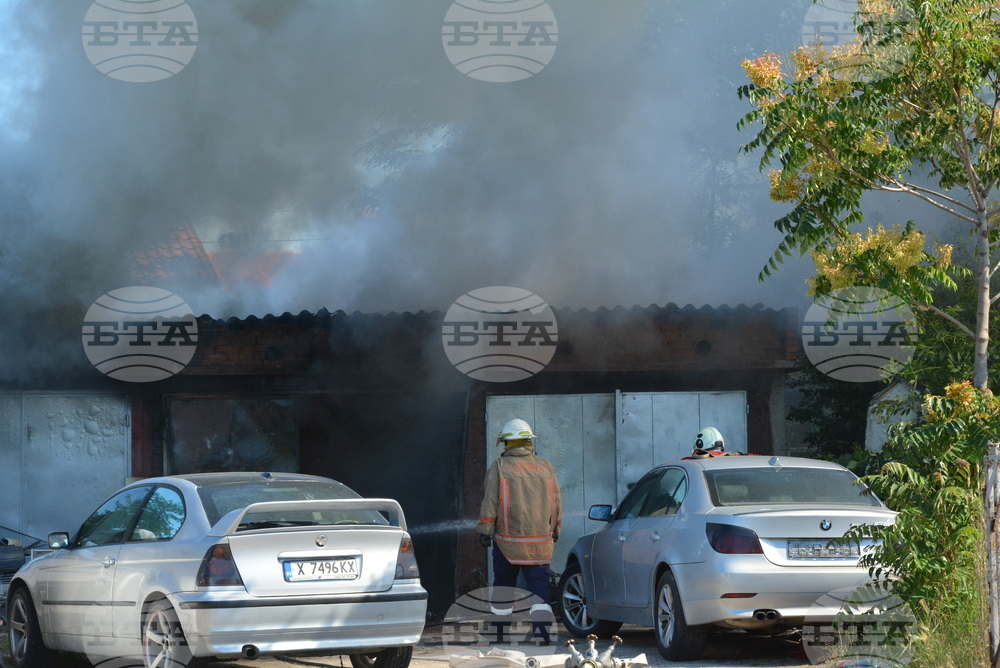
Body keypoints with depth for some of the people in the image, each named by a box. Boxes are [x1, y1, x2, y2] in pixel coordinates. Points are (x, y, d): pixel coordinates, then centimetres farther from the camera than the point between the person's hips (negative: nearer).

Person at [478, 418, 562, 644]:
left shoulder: (500, 467, -2)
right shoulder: (546, 467, 8)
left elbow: (490, 502, -6)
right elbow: (557, 503, 12)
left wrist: (485, 530, -2)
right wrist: (555, 531, 22)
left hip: (508, 540, -2)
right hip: (541, 541, 2)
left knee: (503, 585, 9)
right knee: (540, 585, -1)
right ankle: (542, 631, -14)